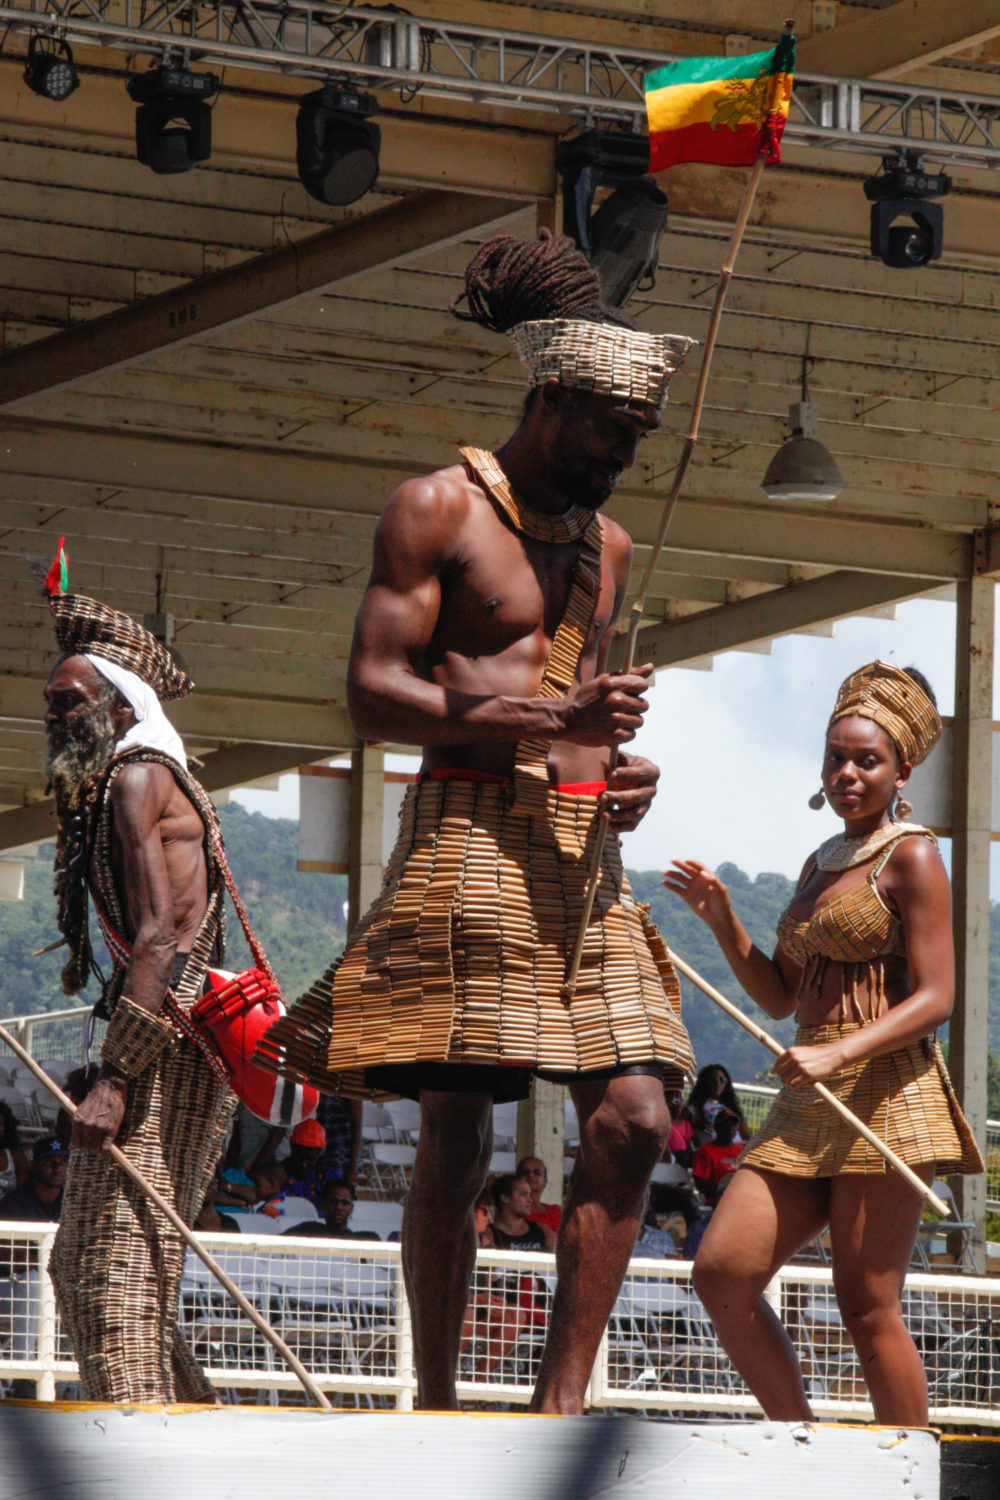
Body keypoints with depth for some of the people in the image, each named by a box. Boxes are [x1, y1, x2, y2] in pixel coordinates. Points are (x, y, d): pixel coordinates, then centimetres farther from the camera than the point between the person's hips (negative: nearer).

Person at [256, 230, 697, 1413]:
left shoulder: (608, 545, 20)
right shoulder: (438, 510, -1)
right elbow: (372, 692, -8)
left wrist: (623, 771, 7)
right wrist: (552, 718, -17)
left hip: (584, 854, 6)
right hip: (469, 839, -6)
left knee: (632, 1118, -7)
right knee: (454, 1136, -5)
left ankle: (561, 1403, -6)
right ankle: (436, 1411, 2)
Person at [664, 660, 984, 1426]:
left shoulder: (912, 857, -3)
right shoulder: (821, 865, 20)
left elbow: (934, 998, -10)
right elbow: (779, 995, 24)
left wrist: (836, 1054, -23)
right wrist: (720, 918, 9)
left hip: (885, 1090, -8)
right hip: (810, 1106, 8)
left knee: (868, 1306, -9)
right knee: (723, 1273, -4)